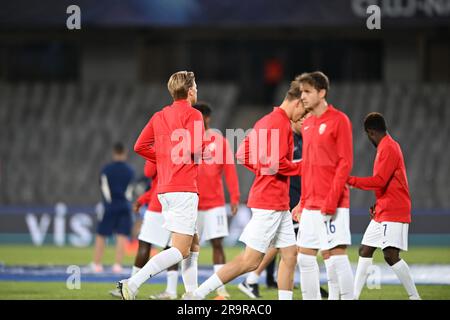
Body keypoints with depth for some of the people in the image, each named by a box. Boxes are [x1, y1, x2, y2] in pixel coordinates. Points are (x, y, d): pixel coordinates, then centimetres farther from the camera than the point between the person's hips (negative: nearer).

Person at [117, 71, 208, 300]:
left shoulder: (159, 116, 15)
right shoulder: (192, 115, -7)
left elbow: (140, 146, 12)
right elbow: (196, 148, -19)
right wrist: (206, 153, 2)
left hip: (164, 190, 9)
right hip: (184, 188, -9)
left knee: (193, 246, 17)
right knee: (180, 250, -11)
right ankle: (132, 284, -23)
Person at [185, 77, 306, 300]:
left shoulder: (266, 121, 15)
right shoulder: (281, 124, -15)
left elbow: (242, 154, 18)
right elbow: (276, 163, -23)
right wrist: (302, 167, -10)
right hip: (270, 203, -10)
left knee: (289, 255, 9)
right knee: (250, 260, -8)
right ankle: (198, 295, -7)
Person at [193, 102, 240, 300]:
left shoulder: (219, 141, 2)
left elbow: (229, 169, -1)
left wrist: (234, 198, -7)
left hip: (214, 203, -1)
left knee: (217, 244, -4)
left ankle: (221, 290, -2)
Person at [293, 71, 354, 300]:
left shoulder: (339, 120, -7)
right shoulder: (307, 125, 15)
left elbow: (345, 163, -12)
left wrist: (331, 200, -18)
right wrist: (303, 202, 15)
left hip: (333, 205, -8)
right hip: (311, 204, 8)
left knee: (336, 256, -9)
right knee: (305, 257, 7)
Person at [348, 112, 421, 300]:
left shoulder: (388, 149, -14)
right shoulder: (387, 147, 17)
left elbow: (379, 181, -21)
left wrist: (350, 180, -16)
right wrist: (378, 204, 12)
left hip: (393, 214, -10)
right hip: (382, 213, 10)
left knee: (391, 255, -16)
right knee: (365, 251, 11)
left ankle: (414, 296, -12)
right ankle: (354, 296, 16)